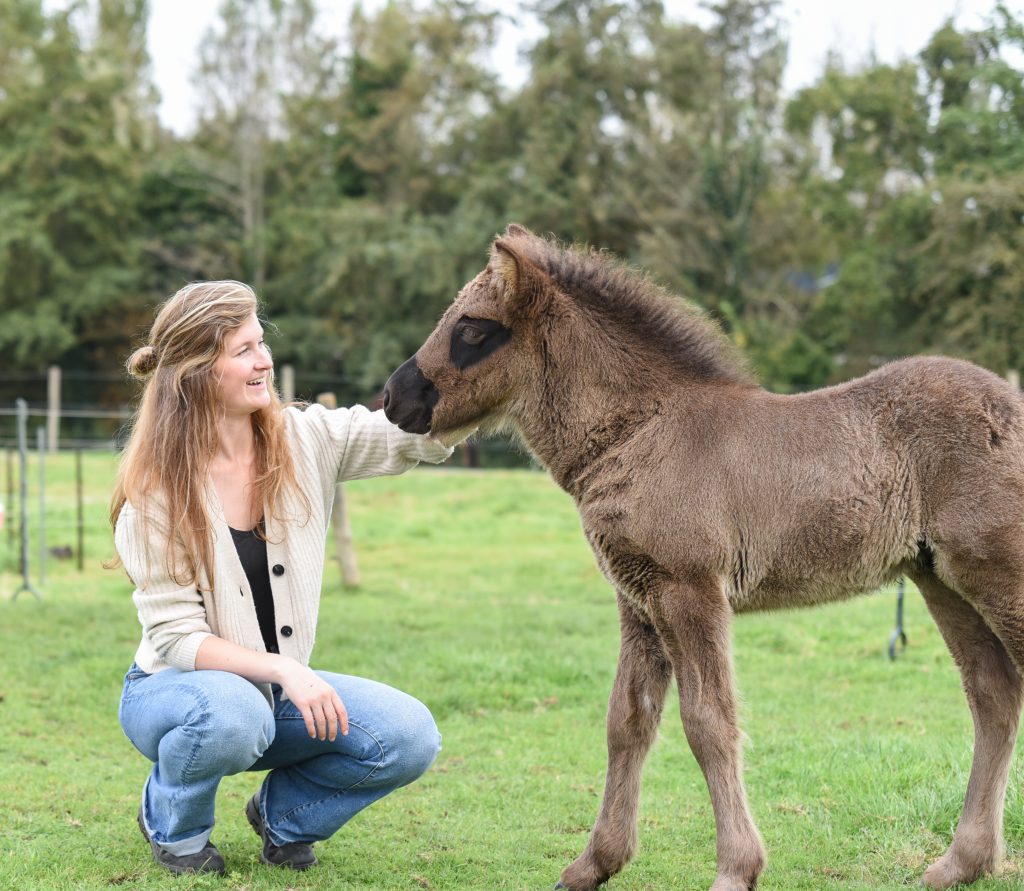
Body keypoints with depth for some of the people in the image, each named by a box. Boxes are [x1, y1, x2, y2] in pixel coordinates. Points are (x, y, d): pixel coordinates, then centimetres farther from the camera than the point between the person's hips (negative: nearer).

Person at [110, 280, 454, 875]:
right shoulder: (155, 490, -16)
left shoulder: (306, 440, -6)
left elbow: (429, 432, -12)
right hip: (176, 687, -4)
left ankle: (284, 814, 10)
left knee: (411, 737, -19)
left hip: (284, 689, 4)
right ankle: (173, 824, -4)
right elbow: (176, 635, -19)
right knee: (233, 713, -39)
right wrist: (284, 671, -31)